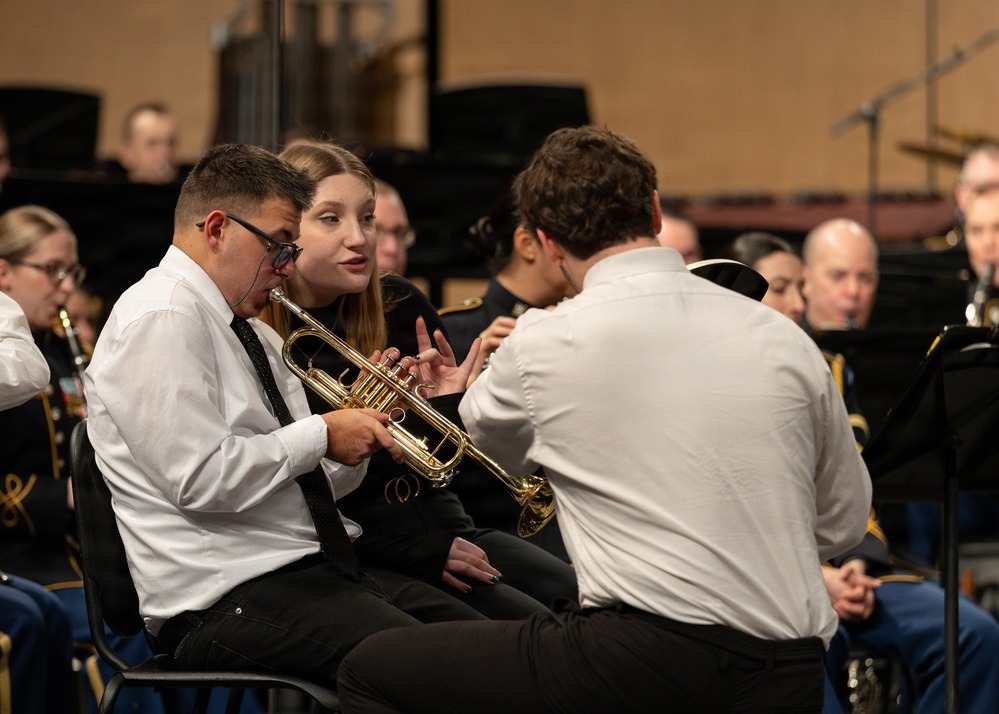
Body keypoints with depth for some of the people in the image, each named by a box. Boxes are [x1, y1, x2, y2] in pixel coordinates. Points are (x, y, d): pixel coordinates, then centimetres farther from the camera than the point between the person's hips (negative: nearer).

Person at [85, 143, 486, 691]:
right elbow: (201, 479, -20)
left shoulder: (252, 333, 21)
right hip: (224, 599, -9)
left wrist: (361, 425, 4)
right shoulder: (160, 321, -9)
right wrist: (323, 434, -10)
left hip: (315, 567, 10)